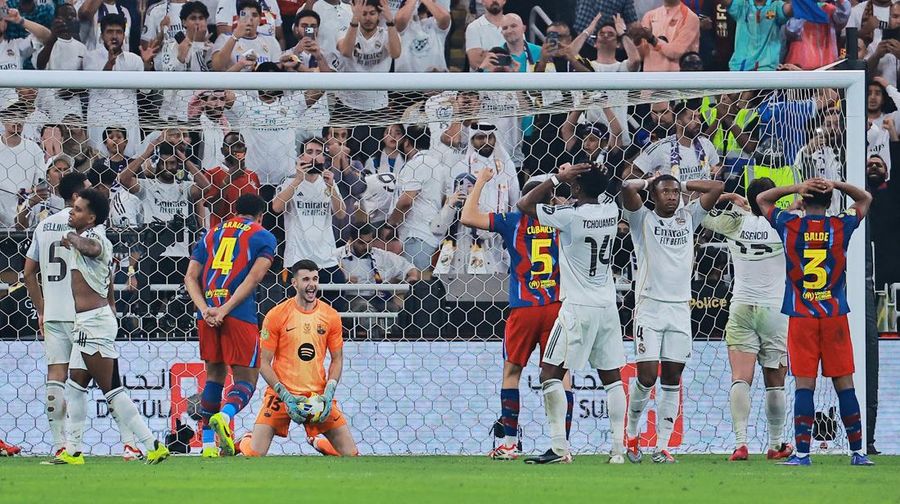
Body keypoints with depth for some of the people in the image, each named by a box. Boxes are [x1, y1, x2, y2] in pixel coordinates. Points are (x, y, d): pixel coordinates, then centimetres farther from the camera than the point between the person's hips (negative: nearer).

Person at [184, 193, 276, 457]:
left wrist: (205, 309, -2)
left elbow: (191, 277, 10)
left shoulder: (211, 234, 21)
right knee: (246, 380, 1)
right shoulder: (263, 236, 8)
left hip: (207, 314, 4)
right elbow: (253, 278, -7)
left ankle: (208, 445, 11)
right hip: (239, 315, -4)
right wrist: (225, 309, -12)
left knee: (214, 375, 17)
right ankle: (224, 416, -30)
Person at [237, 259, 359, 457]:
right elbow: (264, 363, -4)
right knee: (254, 455, -14)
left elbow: (337, 360, 10)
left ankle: (316, 441, 30)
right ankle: (243, 443, 25)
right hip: (281, 394, -3)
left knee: (351, 454, -3)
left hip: (318, 395, 3)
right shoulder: (276, 315, -7)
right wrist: (286, 396, -14)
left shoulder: (331, 316, 2)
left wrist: (328, 394, -6)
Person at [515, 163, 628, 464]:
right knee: (612, 377, 10)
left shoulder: (571, 216, -16)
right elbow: (600, 193, 26)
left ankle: (559, 447, -11)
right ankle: (618, 447, 6)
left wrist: (558, 178, -6)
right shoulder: (611, 210, 2)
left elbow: (524, 205, -6)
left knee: (550, 373, -2)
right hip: (608, 305, 6)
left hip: (578, 307, -6)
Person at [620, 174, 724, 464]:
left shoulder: (688, 218, 14)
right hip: (649, 306, -4)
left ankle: (662, 447, 3)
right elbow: (628, 188, -14)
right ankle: (632, 434, 14)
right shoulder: (643, 219, 2)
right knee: (647, 377, -9)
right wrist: (650, 182, 4)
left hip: (680, 308, 4)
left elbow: (717, 188, 12)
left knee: (672, 380, 1)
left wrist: (683, 185, 12)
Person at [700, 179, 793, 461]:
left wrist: (730, 197, 21)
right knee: (775, 383, 9)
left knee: (741, 379, -8)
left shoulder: (735, 223, -1)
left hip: (741, 309, 0)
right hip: (774, 310, 0)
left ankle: (740, 441, -23)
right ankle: (776, 445, 17)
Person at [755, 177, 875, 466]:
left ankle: (802, 452, -9)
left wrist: (796, 188, 3)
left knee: (804, 385, -3)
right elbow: (865, 199, 19)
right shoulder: (841, 226, 0)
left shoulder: (789, 226, -2)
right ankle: (857, 451, 6)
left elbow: (762, 199, 17)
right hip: (835, 315, 1)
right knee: (844, 384, 4)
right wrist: (836, 185, 4)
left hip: (801, 317, -1)